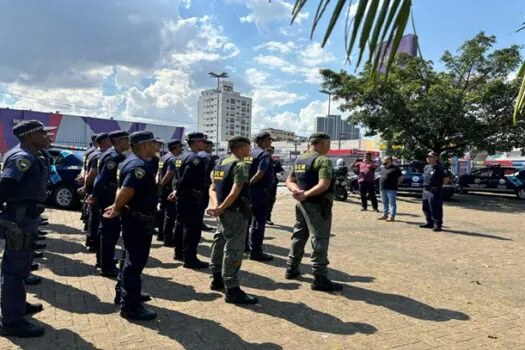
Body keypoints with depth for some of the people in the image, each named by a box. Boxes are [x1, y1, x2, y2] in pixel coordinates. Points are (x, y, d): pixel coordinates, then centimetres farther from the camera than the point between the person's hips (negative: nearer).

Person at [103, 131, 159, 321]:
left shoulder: (133, 162, 12)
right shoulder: (140, 165, -22)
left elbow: (122, 189, 17)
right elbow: (126, 191, -32)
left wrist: (117, 207, 8)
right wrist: (116, 210, -16)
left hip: (135, 219, 11)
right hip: (138, 220, -11)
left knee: (132, 259, 22)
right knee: (136, 261, -1)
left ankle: (124, 293, 38)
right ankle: (130, 306, 9)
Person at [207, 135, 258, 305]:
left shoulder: (221, 163, 13)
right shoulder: (241, 165, -14)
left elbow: (213, 188, 7)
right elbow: (235, 192, -25)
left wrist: (216, 205, -6)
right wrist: (220, 208, -19)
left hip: (225, 212, 10)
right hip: (236, 212, -10)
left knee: (220, 243, 19)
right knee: (233, 249, -7)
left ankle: (217, 279, 33)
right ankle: (232, 290, -3)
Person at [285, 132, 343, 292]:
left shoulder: (299, 160, 12)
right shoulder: (323, 160, -14)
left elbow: (289, 181, 12)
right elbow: (324, 184, -27)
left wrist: (297, 191, -6)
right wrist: (306, 194, -21)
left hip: (302, 204, 9)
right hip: (318, 206, -9)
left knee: (298, 237, 18)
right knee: (319, 241, -3)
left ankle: (291, 269, 28)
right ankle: (320, 279, 1)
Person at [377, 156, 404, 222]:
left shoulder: (394, 169, -8)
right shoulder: (384, 168, 14)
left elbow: (401, 177, -4)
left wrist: (396, 184, -3)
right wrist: (381, 186, 13)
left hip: (391, 189, -8)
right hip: (383, 189, 8)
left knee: (392, 203, -4)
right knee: (385, 203, 14)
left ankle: (392, 216, -2)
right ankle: (385, 215, 22)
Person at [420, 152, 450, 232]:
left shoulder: (439, 168, -12)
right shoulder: (426, 167, 14)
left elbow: (447, 178, -14)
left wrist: (440, 185, -6)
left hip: (435, 191, -9)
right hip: (426, 190, 9)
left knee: (436, 209, -6)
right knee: (426, 208, 14)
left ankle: (437, 225, 0)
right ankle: (430, 223, 25)